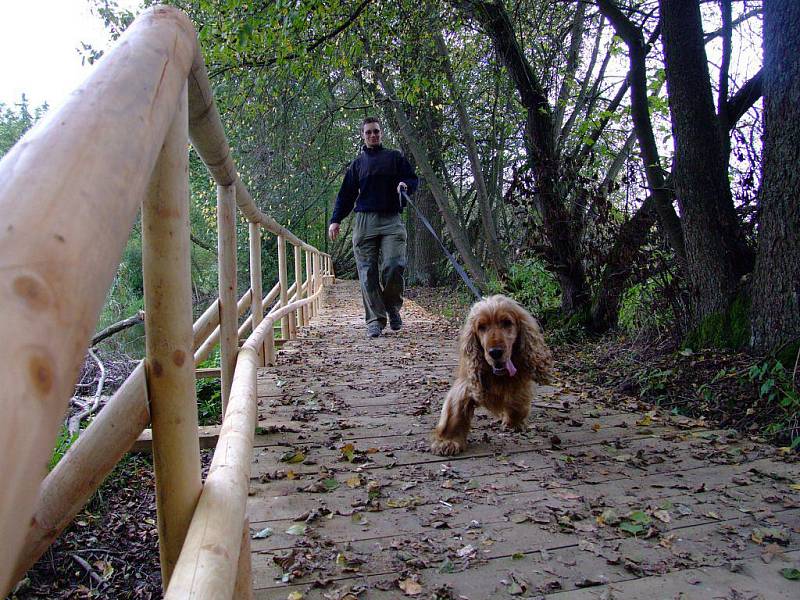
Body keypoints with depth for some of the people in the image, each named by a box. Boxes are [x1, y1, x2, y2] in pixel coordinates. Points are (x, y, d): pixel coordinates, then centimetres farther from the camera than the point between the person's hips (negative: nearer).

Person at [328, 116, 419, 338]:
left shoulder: (395, 157, 16)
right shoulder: (357, 163, 20)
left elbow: (414, 179, 15)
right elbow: (346, 194, 17)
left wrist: (405, 185, -9)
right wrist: (335, 220, 6)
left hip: (391, 220, -1)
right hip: (364, 221, 2)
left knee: (394, 266, -16)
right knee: (368, 273, -4)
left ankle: (393, 307, 9)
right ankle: (375, 320, 1)